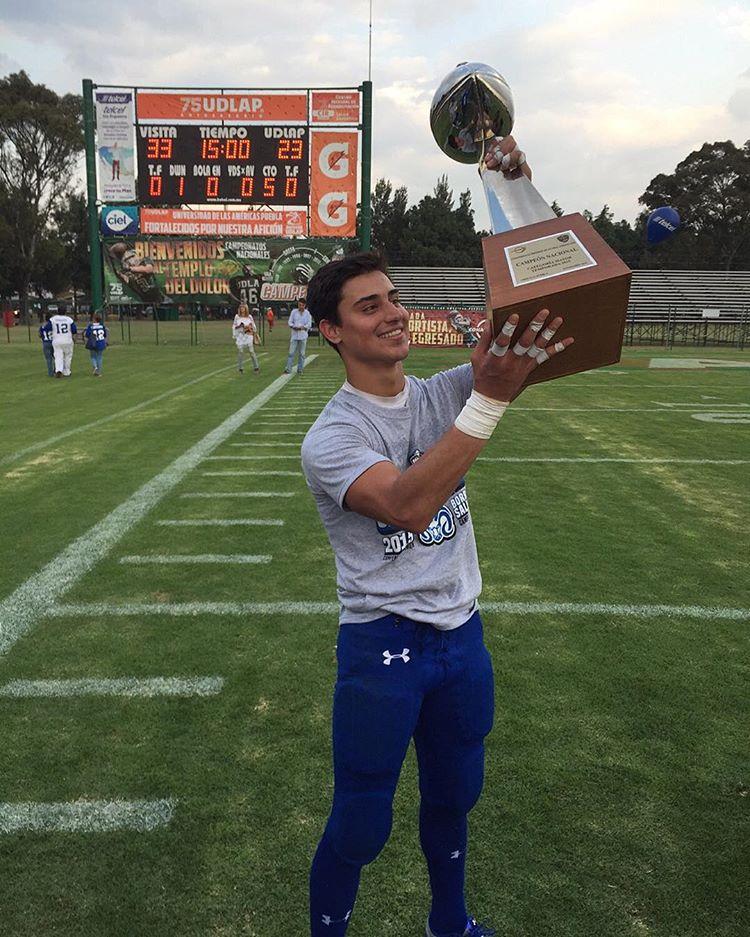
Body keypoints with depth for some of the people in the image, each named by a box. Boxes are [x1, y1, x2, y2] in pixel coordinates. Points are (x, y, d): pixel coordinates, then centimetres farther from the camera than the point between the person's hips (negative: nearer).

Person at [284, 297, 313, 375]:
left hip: (303, 335, 0)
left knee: (301, 353, 3)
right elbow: (290, 322, 5)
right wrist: (294, 326, -15)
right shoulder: (294, 311, 6)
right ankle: (288, 369, -4)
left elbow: (309, 325, -3)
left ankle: (300, 369, 11)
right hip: (294, 335, 0)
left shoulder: (307, 313, 3)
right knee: (291, 353, -4)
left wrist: (302, 327, -18)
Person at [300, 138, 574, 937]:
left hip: (462, 633, 6)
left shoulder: (440, 395, 1)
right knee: (359, 827, 8)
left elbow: (537, 320, -5)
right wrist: (490, 400, -40)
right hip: (382, 645, -6)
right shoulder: (329, 437, -16)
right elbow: (408, 504, -35)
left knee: (453, 798, 25)